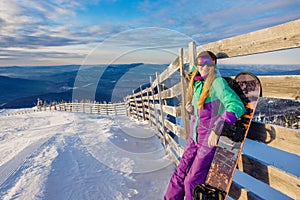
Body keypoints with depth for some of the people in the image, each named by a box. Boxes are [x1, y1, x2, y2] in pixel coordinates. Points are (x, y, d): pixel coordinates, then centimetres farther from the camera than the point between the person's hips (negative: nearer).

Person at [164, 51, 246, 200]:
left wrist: (216, 130, -37)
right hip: (194, 137, 7)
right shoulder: (198, 83, 7)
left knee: (192, 182, 4)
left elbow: (237, 106, -30)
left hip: (209, 141, -7)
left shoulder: (217, 82, -17)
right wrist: (190, 109, -3)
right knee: (179, 175, 14)